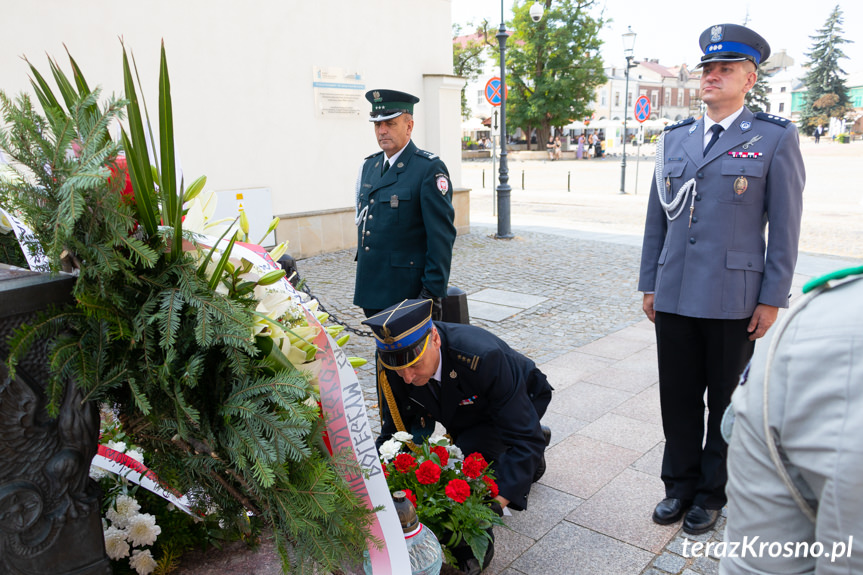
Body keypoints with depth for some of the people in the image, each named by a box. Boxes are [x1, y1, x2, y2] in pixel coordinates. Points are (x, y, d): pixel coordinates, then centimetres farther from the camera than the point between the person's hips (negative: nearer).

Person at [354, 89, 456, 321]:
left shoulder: (430, 169, -10)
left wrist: (432, 293, -17)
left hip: (408, 292, -7)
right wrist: (362, 279, 18)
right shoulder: (368, 166, 13)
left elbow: (442, 235, -14)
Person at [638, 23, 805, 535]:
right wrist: (649, 284, 9)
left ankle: (712, 493, 29)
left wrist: (772, 300, -8)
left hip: (733, 300, -3)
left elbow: (785, 226, -4)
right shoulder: (675, 139, 10)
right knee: (678, 399, 12)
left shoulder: (775, 139, -1)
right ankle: (680, 485, 29)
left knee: (727, 403, 11)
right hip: (674, 296, 4)